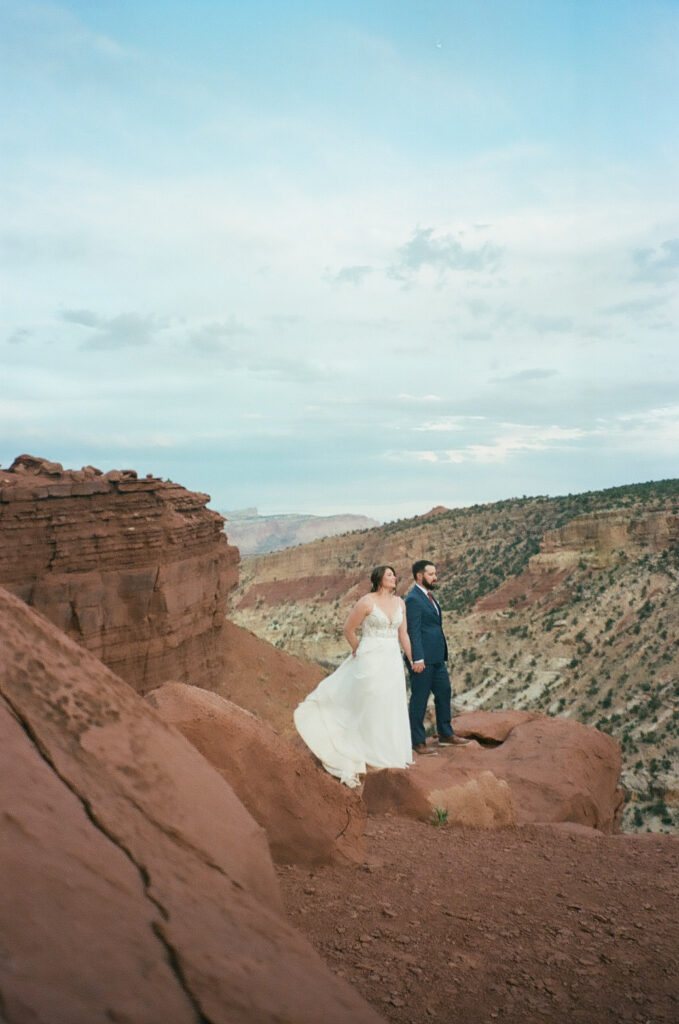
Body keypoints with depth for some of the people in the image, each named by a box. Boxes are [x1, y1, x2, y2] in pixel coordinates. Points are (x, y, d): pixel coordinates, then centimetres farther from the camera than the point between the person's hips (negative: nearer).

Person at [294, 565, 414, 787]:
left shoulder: (399, 603, 7)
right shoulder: (366, 602, -12)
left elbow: (403, 634, 12)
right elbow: (348, 629, -3)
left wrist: (412, 661, 11)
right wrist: (358, 652, 8)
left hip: (393, 661, 6)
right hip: (371, 661, -6)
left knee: (392, 709, 9)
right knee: (370, 708, 1)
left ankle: (390, 754, 22)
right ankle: (373, 757, 12)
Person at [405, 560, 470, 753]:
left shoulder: (429, 595, 15)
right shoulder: (413, 599, -15)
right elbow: (413, 631, -19)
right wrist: (418, 659, -22)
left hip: (437, 657, 10)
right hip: (423, 658, -10)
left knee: (444, 693, 16)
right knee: (419, 699, 1)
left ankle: (446, 733, 30)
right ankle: (417, 740, 12)